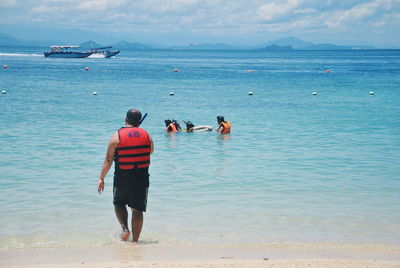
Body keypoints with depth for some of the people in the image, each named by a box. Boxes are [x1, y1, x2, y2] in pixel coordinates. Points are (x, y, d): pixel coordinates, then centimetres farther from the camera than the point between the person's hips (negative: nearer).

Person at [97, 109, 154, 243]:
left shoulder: (116, 136, -6)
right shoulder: (146, 135, 1)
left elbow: (108, 160, -7)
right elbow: (151, 151, 20)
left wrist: (101, 179, -1)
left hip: (122, 178, -1)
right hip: (142, 179, 1)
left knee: (119, 204, 20)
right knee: (137, 209, 7)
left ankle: (124, 228, -1)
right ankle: (135, 240, 7)